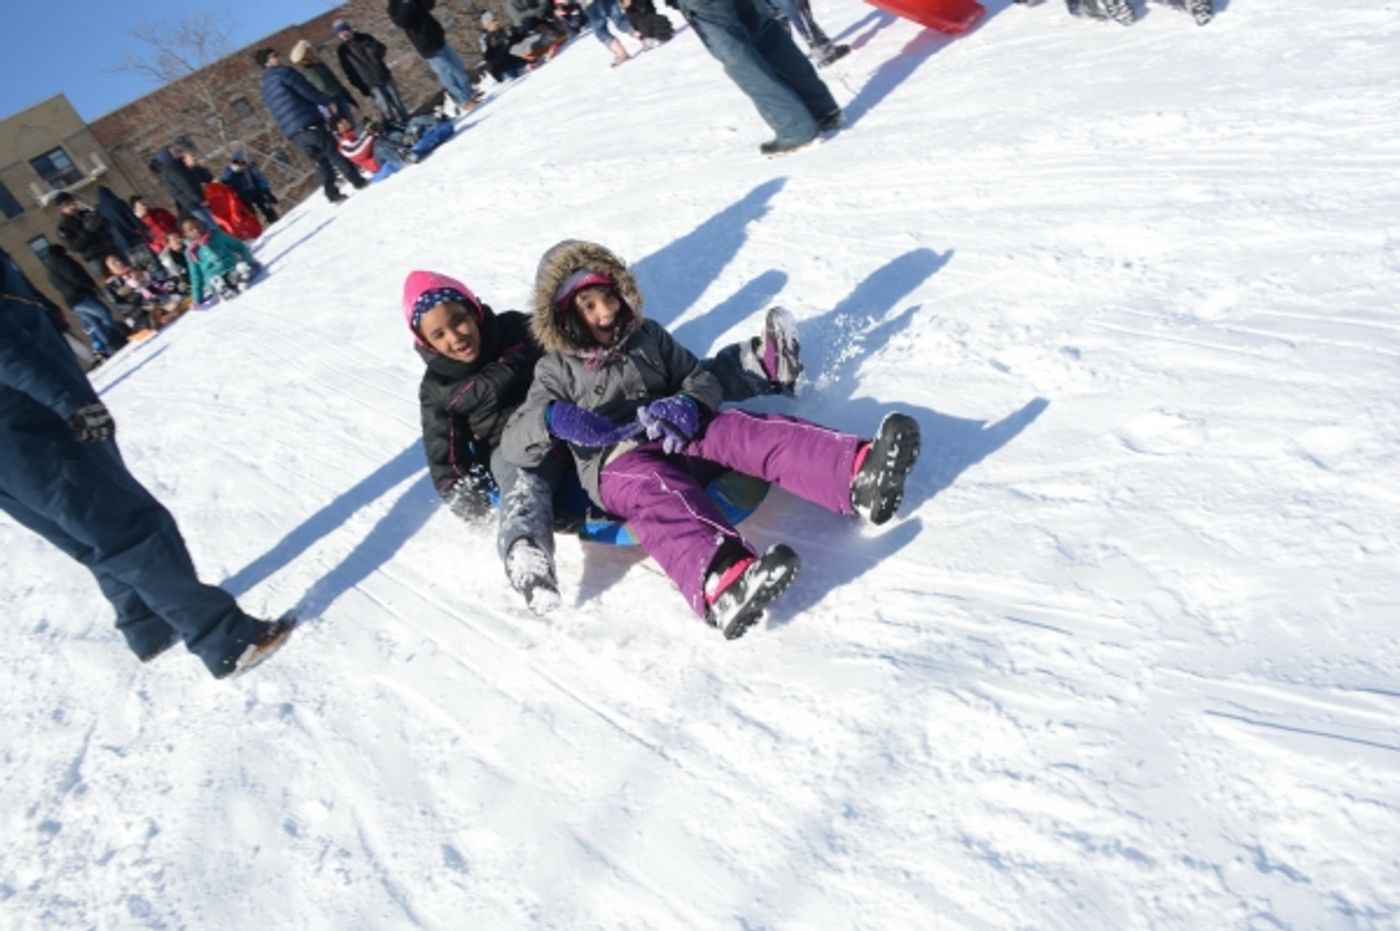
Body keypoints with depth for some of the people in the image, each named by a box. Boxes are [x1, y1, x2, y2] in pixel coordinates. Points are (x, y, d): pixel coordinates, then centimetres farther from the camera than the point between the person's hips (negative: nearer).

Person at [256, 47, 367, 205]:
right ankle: (357, 181, 1)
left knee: (321, 162, 12)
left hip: (292, 132, 7)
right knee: (332, 152, 0)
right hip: (308, 123, -7)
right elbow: (306, 90, -8)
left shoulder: (266, 89, 25)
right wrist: (327, 102, 2)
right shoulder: (283, 72, -1)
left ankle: (332, 194, 6)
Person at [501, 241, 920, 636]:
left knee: (740, 430, -26)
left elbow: (703, 380, 19)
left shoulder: (648, 336, 20)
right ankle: (720, 582, -73)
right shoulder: (557, 370, 10)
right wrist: (552, 419, -21)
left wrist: (689, 404, -7)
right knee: (656, 489, -39)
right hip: (615, 465, -4)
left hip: (678, 441, 4)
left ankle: (858, 473, -51)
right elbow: (512, 444, 3)